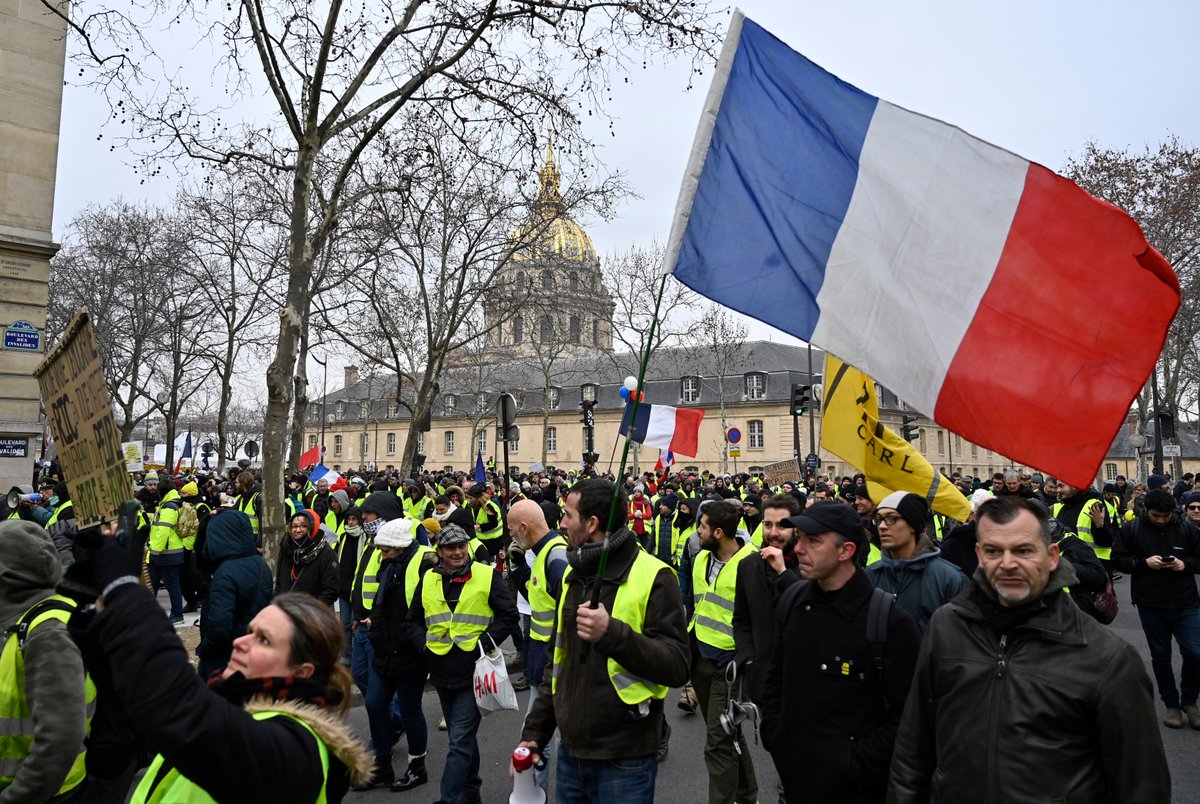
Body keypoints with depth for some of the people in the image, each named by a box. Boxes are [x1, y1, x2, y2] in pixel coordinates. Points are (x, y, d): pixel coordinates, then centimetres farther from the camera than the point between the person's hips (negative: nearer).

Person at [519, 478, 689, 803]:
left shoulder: (653, 576, -15)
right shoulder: (573, 575, 8)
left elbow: (677, 667, -20)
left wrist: (613, 633, -32)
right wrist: (535, 731, 12)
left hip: (625, 761, -6)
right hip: (570, 751, 6)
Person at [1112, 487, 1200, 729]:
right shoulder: (1131, 529, -4)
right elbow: (1117, 560, -1)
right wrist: (1144, 562, -16)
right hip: (1150, 605, 0)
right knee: (1160, 655, 10)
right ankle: (1171, 704, 26)